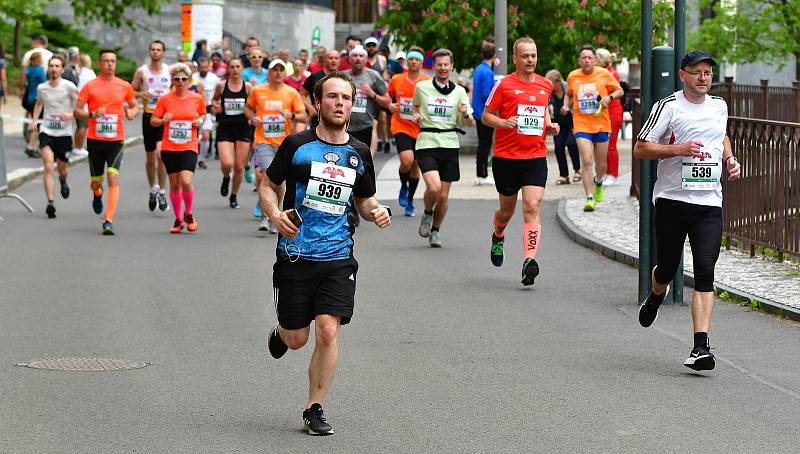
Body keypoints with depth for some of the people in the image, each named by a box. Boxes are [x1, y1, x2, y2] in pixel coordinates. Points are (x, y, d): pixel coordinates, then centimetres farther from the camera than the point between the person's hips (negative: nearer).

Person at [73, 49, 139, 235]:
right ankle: (98, 194, 49)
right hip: (95, 139, 0)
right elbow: (77, 111, 1)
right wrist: (92, 114, -18)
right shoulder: (90, 86, 0)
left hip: (116, 139, 0)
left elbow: (134, 106, 19)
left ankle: (108, 221, -18)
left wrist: (132, 113, -4)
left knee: (113, 178, -17)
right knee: (96, 182, 9)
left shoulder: (124, 86, 5)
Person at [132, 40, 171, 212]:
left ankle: (162, 192, -10)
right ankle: (153, 189, 32)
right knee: (150, 157, 11)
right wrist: (141, 94, -14)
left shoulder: (169, 70, 3)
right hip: (148, 115, 2)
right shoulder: (142, 71, 3)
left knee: (160, 152, -19)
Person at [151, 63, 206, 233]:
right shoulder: (165, 99, 0)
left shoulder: (197, 98, 2)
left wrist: (200, 121, -3)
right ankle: (178, 219, 22)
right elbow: (153, 120, 5)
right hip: (169, 147, 1)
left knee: (186, 181, -17)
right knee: (174, 184, 6)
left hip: (189, 147, -1)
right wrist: (163, 120, -15)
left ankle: (189, 214, 8)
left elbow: (202, 114, 19)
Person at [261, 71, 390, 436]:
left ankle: (314, 410, 2)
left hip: (338, 258, 1)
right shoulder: (296, 145, -1)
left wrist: (375, 212, -1)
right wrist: (275, 214, -13)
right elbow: (268, 186, 7)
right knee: (297, 340, 5)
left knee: (328, 331, -13)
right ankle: (280, 333, 45)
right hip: (295, 255, -1)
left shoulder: (359, 154, 8)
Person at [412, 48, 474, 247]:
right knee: (433, 187, -21)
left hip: (449, 144, 2)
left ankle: (435, 230, 25)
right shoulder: (421, 87, 4)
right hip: (426, 143, -2)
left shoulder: (459, 91, 6)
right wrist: (416, 115, 4)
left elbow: (470, 123, 6)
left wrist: (466, 115, -16)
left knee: (443, 195, 3)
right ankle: (427, 214, 10)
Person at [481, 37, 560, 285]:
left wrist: (549, 124, 8)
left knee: (532, 206, -16)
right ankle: (498, 236, 47)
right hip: (506, 156, -2)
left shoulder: (545, 85, 8)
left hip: (536, 156, 2)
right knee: (507, 210, 12)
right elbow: (486, 116, 0)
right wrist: (503, 122, -19)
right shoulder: (504, 85, -4)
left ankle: (529, 260, -23)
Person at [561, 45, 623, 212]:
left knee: (601, 164, 11)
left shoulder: (604, 74, -1)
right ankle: (589, 197, -11)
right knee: (586, 160, -16)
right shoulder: (572, 76, 3)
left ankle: (598, 182, 45)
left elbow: (620, 91, 7)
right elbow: (569, 94, 21)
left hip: (601, 124, 1)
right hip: (581, 125, -1)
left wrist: (610, 97, -13)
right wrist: (566, 105, 1)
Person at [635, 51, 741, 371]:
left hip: (709, 203, 2)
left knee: (705, 272, -12)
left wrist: (729, 159, 14)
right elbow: (640, 148, -6)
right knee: (667, 268, 10)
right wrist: (679, 148, -18)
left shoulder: (719, 106, 12)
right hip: (672, 199, -2)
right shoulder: (668, 107, -4)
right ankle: (656, 297, 48)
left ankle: (701, 346, -17)